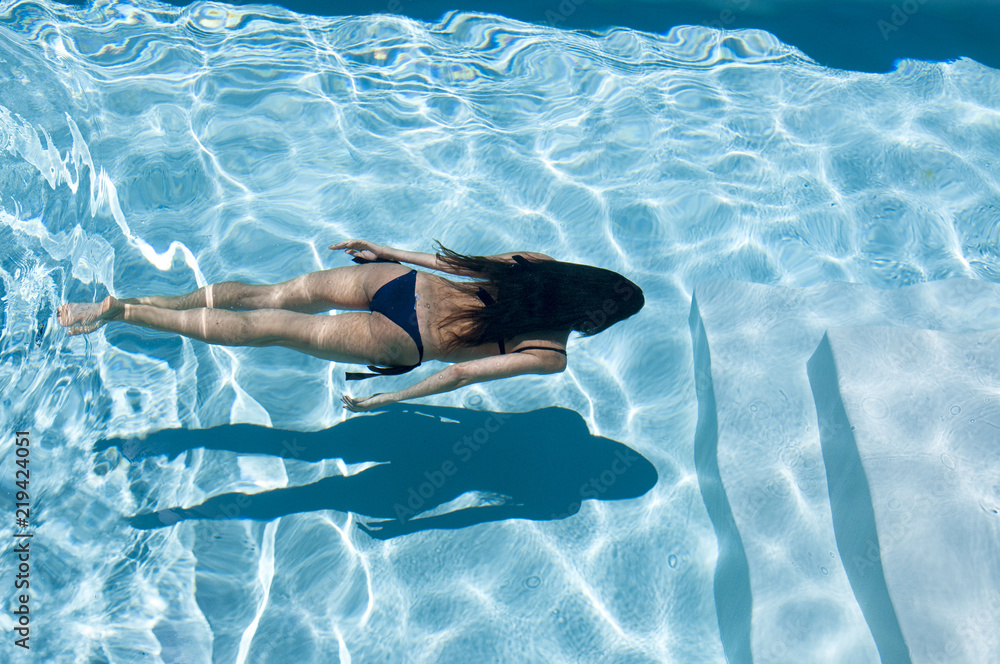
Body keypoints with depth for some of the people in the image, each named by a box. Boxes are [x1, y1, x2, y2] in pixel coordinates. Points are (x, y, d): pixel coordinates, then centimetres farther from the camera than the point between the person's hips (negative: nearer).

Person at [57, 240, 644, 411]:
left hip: (395, 280, 5)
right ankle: (118, 311, 0)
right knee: (265, 328, -1)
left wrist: (391, 252, 21)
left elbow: (460, 262, 15)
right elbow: (465, 372, -14)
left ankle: (149, 299, 15)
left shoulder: (539, 266, 9)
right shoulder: (551, 357, -7)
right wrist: (393, 399, -8)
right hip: (398, 340, -5)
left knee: (267, 297, 14)